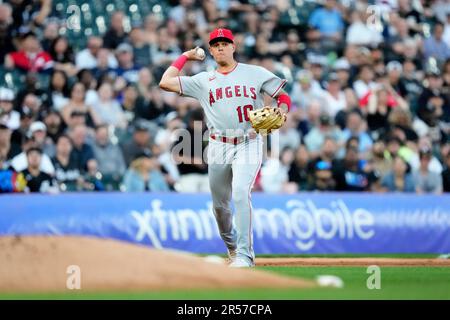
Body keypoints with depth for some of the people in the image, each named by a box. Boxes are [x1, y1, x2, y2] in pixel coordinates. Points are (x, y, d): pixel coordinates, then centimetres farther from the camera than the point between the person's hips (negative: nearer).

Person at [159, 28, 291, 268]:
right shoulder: (203, 81, 9)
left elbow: (283, 97, 8)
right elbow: (165, 83, 3)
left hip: (248, 145, -3)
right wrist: (185, 56, 12)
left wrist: (281, 111, -15)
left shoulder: (255, 73, 6)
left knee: (240, 193, -22)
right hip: (218, 147, 3)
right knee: (219, 203, 9)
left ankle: (244, 255, -21)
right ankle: (231, 246, 36)